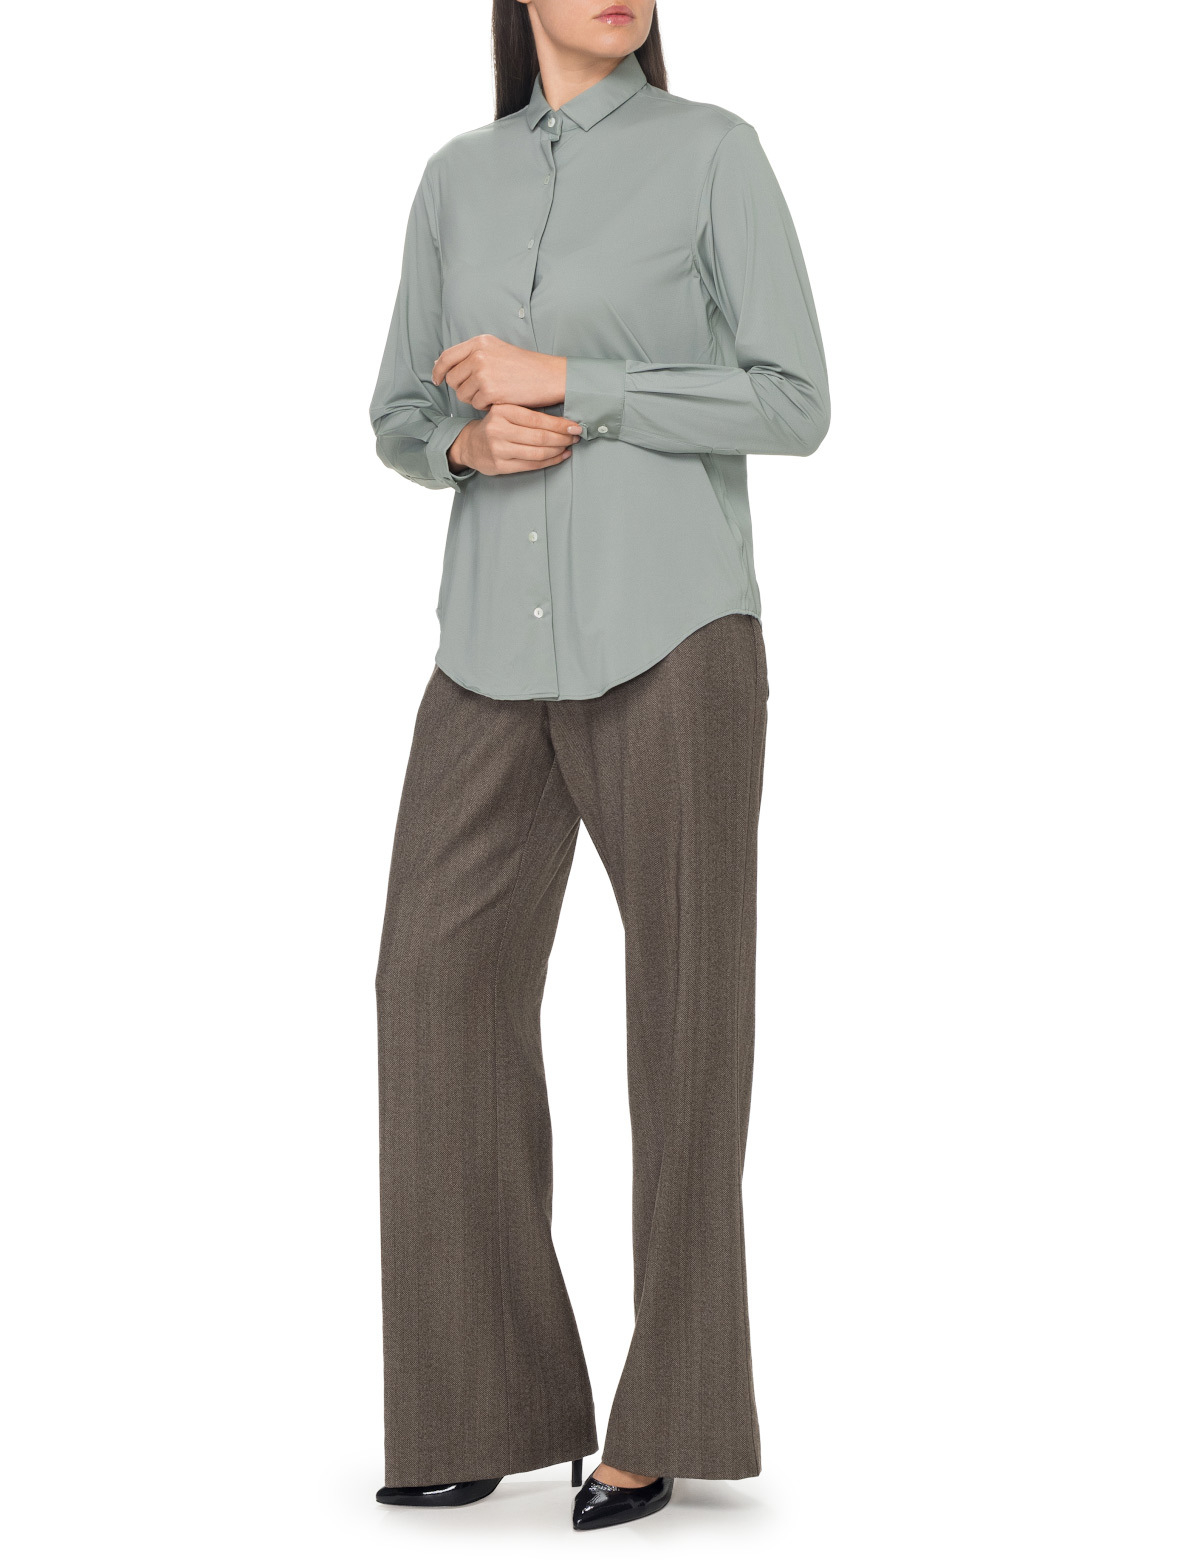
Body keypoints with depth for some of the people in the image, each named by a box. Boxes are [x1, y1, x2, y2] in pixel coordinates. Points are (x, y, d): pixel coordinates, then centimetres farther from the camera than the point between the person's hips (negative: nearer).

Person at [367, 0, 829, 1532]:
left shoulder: (718, 151, 2)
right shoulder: (459, 180, 15)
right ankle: (486, 1399, 6)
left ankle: (668, 1407, 9)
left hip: (666, 627, -4)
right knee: (444, 987, -5)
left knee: (687, 997, -3)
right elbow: (404, 421, 17)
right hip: (500, 647, 4)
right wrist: (474, 441, -8)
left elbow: (796, 406, -5)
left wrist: (566, 384, -11)